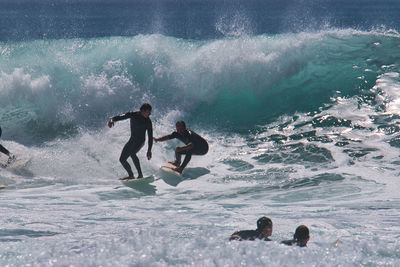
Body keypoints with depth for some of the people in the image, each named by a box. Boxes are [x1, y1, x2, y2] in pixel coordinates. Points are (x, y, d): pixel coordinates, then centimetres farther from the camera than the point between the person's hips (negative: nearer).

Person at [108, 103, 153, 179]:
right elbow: (121, 117, -14)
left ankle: (140, 175, -22)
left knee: (132, 153, -26)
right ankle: (131, 175, 25)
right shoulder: (133, 115, -4)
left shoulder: (148, 121, -11)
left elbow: (150, 136, -8)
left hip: (140, 141, -6)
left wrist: (149, 150, -13)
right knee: (122, 159, 15)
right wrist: (112, 119, -35)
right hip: (132, 140, 6)